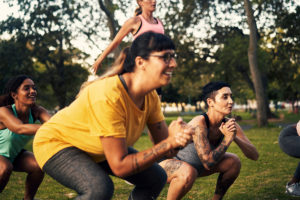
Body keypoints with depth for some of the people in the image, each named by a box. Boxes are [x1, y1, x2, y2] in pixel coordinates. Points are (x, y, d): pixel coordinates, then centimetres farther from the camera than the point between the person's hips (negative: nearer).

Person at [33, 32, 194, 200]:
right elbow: (119, 166, -34)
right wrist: (168, 143, -36)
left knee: (157, 178, 3)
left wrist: (176, 138, -33)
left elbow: (165, 150, -11)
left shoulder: (151, 97, -13)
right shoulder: (109, 97, -37)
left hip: (94, 149, 8)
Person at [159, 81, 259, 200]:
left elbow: (254, 155, -14)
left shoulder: (229, 124, -13)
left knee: (234, 162, -7)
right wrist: (228, 138, -31)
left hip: (195, 165, 7)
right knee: (188, 172, -39)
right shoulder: (199, 123, -33)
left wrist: (235, 137, -29)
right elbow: (208, 163, -35)